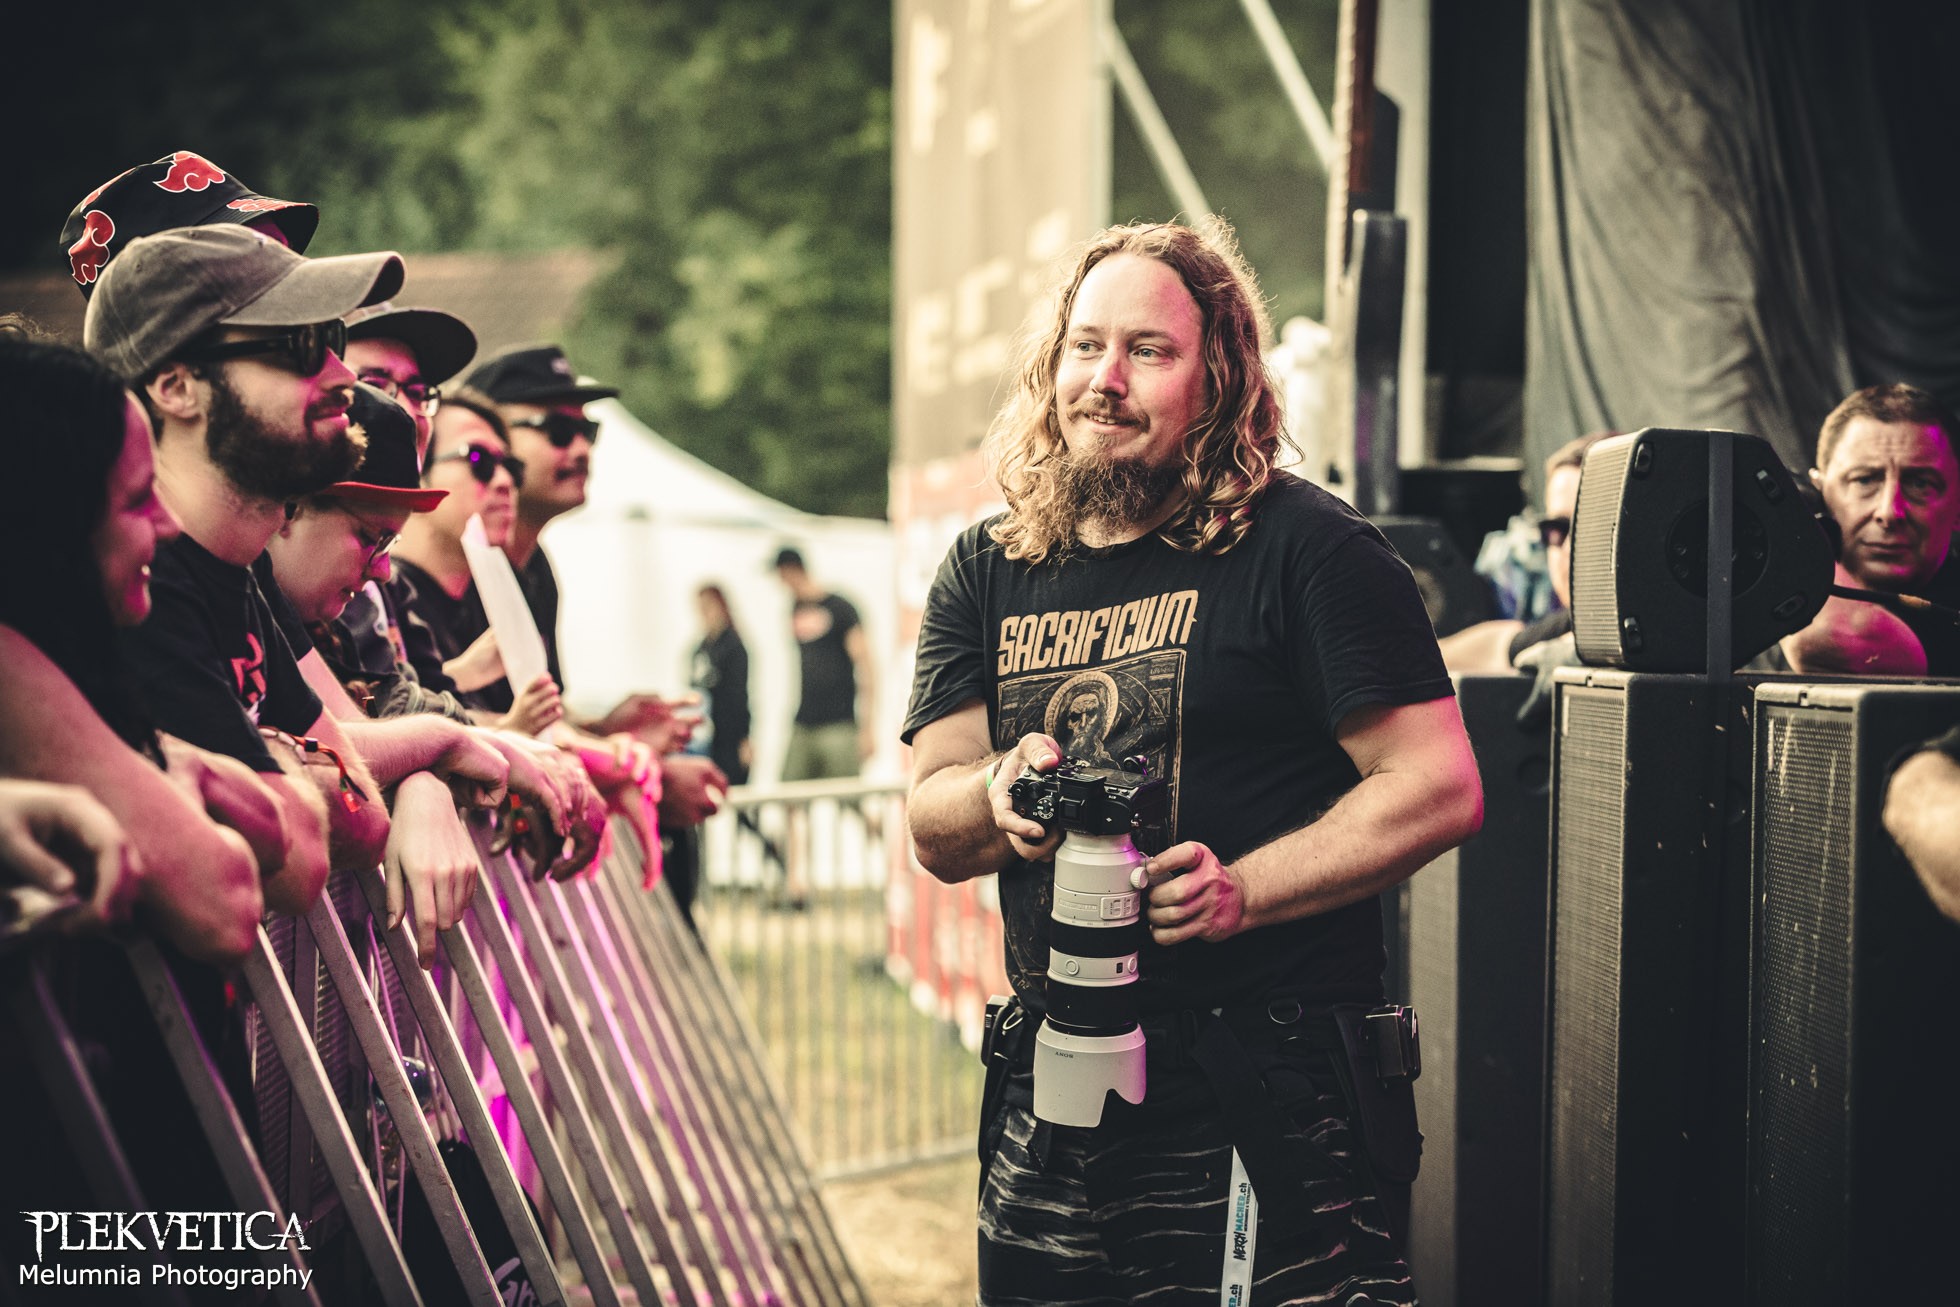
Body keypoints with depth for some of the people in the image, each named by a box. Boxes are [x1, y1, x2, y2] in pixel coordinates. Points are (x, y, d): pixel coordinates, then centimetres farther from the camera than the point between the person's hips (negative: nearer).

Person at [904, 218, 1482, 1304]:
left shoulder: (1304, 548, -6)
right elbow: (931, 831, 6)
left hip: (1271, 1103, -5)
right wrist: (1001, 794, -17)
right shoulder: (987, 571, 10)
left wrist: (1243, 889, -20)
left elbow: (1441, 788, -10)